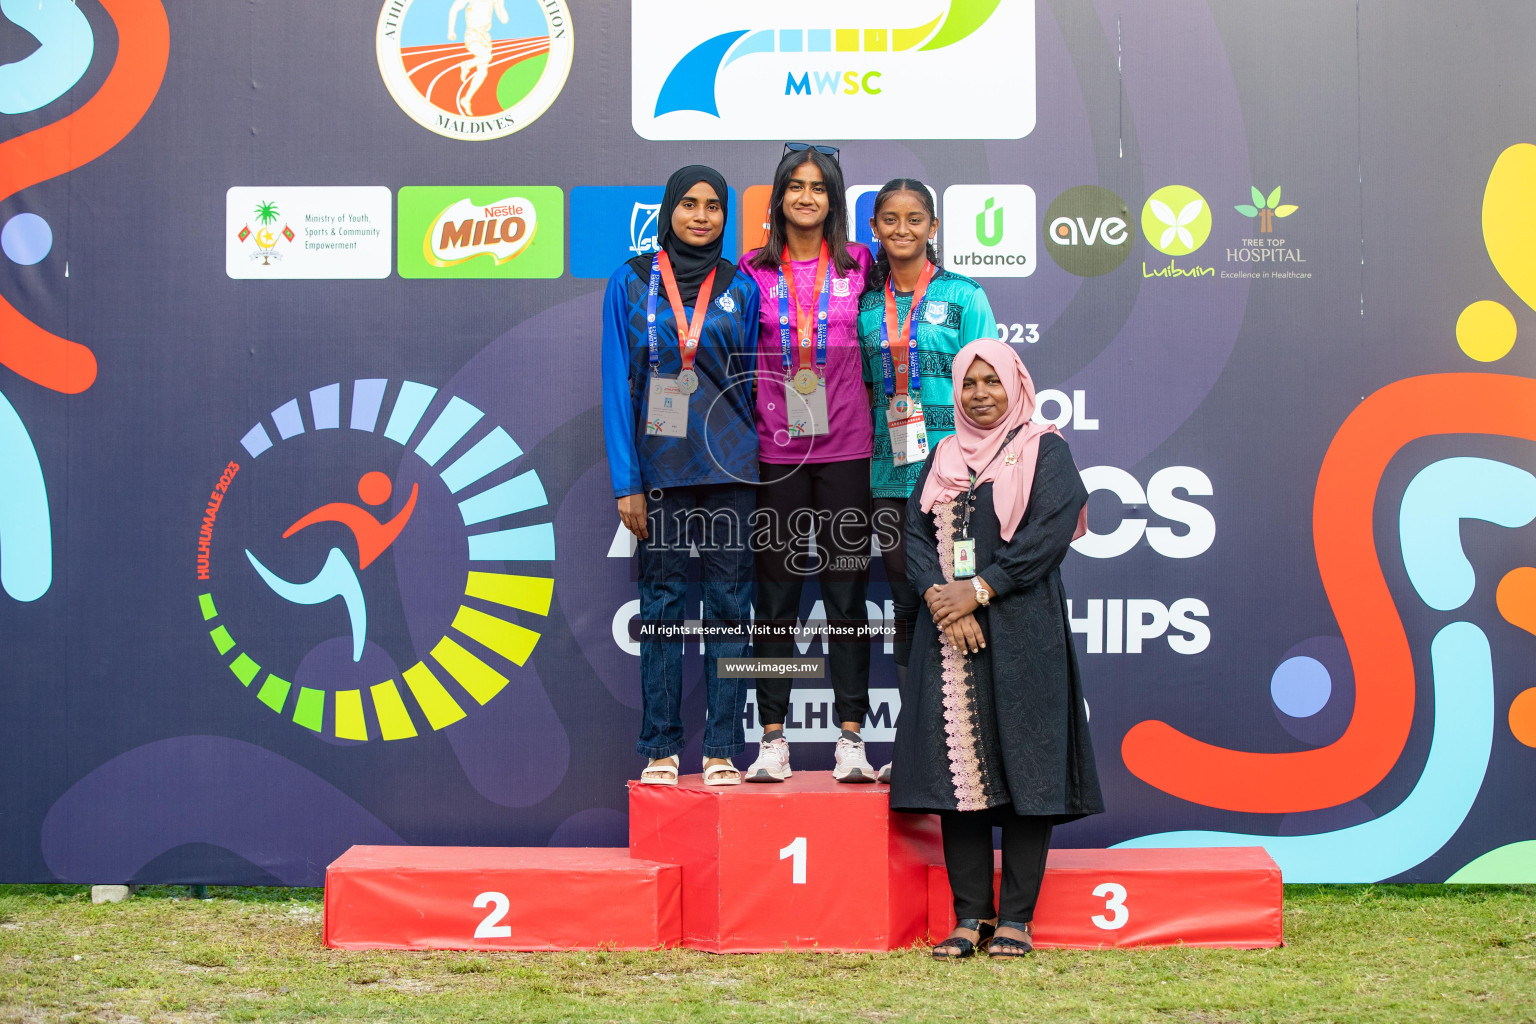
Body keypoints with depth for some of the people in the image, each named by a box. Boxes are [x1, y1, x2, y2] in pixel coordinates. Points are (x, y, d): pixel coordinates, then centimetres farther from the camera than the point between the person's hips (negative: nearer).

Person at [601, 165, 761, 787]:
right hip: (660, 467, -1)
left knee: (729, 601, 1)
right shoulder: (631, 282, 4)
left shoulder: (740, 288, 7)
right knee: (662, 601, 2)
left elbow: (755, 381, 11)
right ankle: (660, 748, 8)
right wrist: (626, 480, -6)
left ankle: (723, 749, 6)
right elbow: (617, 384, 1)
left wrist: (760, 460, 3)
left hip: (729, 466, 1)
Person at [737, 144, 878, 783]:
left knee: (846, 591, 2)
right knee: (775, 592, 2)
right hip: (775, 449, 0)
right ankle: (773, 738, 7)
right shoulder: (754, 270, 4)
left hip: (844, 448, 0)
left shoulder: (857, 265, 5)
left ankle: (851, 739, 5)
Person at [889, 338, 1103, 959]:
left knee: (1023, 764, -4)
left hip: (1022, 630, -4)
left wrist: (980, 589, -14)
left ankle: (1016, 916, 2)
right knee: (958, 764, 0)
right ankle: (969, 914, 6)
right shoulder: (944, 457, 17)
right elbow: (915, 532, 8)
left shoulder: (1044, 450, 4)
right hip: (949, 628, 4)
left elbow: (1051, 533, -8)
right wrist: (936, 595, -10)